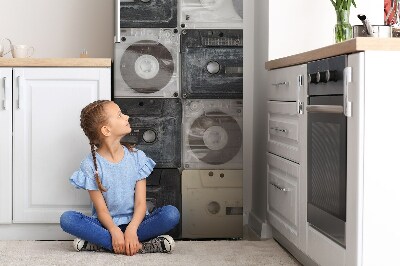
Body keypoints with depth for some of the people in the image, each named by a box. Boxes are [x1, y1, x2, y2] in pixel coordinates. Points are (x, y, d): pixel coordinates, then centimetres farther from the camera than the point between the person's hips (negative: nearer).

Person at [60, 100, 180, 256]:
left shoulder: (137, 157, 1)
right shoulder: (91, 164, -5)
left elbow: (140, 203, -6)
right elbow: (101, 210, -9)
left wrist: (131, 229, -26)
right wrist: (115, 231, -30)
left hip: (134, 222, 2)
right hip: (106, 225, -2)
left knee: (171, 214, -25)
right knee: (67, 219, -28)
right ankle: (137, 245, -34)